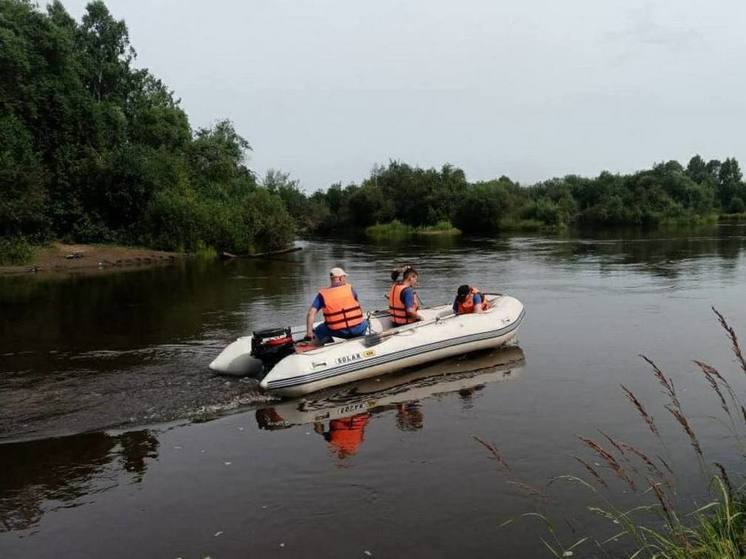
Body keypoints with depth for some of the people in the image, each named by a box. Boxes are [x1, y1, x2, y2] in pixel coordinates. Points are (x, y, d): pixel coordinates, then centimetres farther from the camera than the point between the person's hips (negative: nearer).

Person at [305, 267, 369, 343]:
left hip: (338, 332, -1)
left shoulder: (322, 294, 2)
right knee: (365, 323, 33)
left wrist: (309, 332, -4)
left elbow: (311, 313, -7)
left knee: (319, 330, 25)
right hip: (356, 329, 1)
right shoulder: (349, 288, 5)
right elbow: (359, 308, 18)